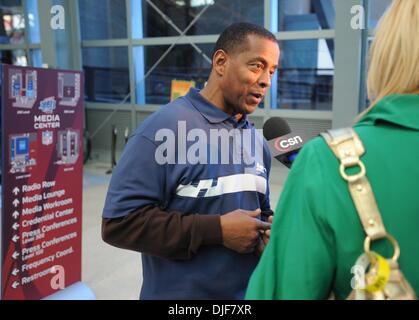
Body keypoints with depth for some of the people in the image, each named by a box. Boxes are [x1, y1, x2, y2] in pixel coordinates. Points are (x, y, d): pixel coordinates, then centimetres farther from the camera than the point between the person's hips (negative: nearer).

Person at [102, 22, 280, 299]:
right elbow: (120, 221, -23)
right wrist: (216, 230, -23)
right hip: (180, 294, -6)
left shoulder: (257, 140, 5)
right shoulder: (164, 128, -18)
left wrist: (270, 229, -6)